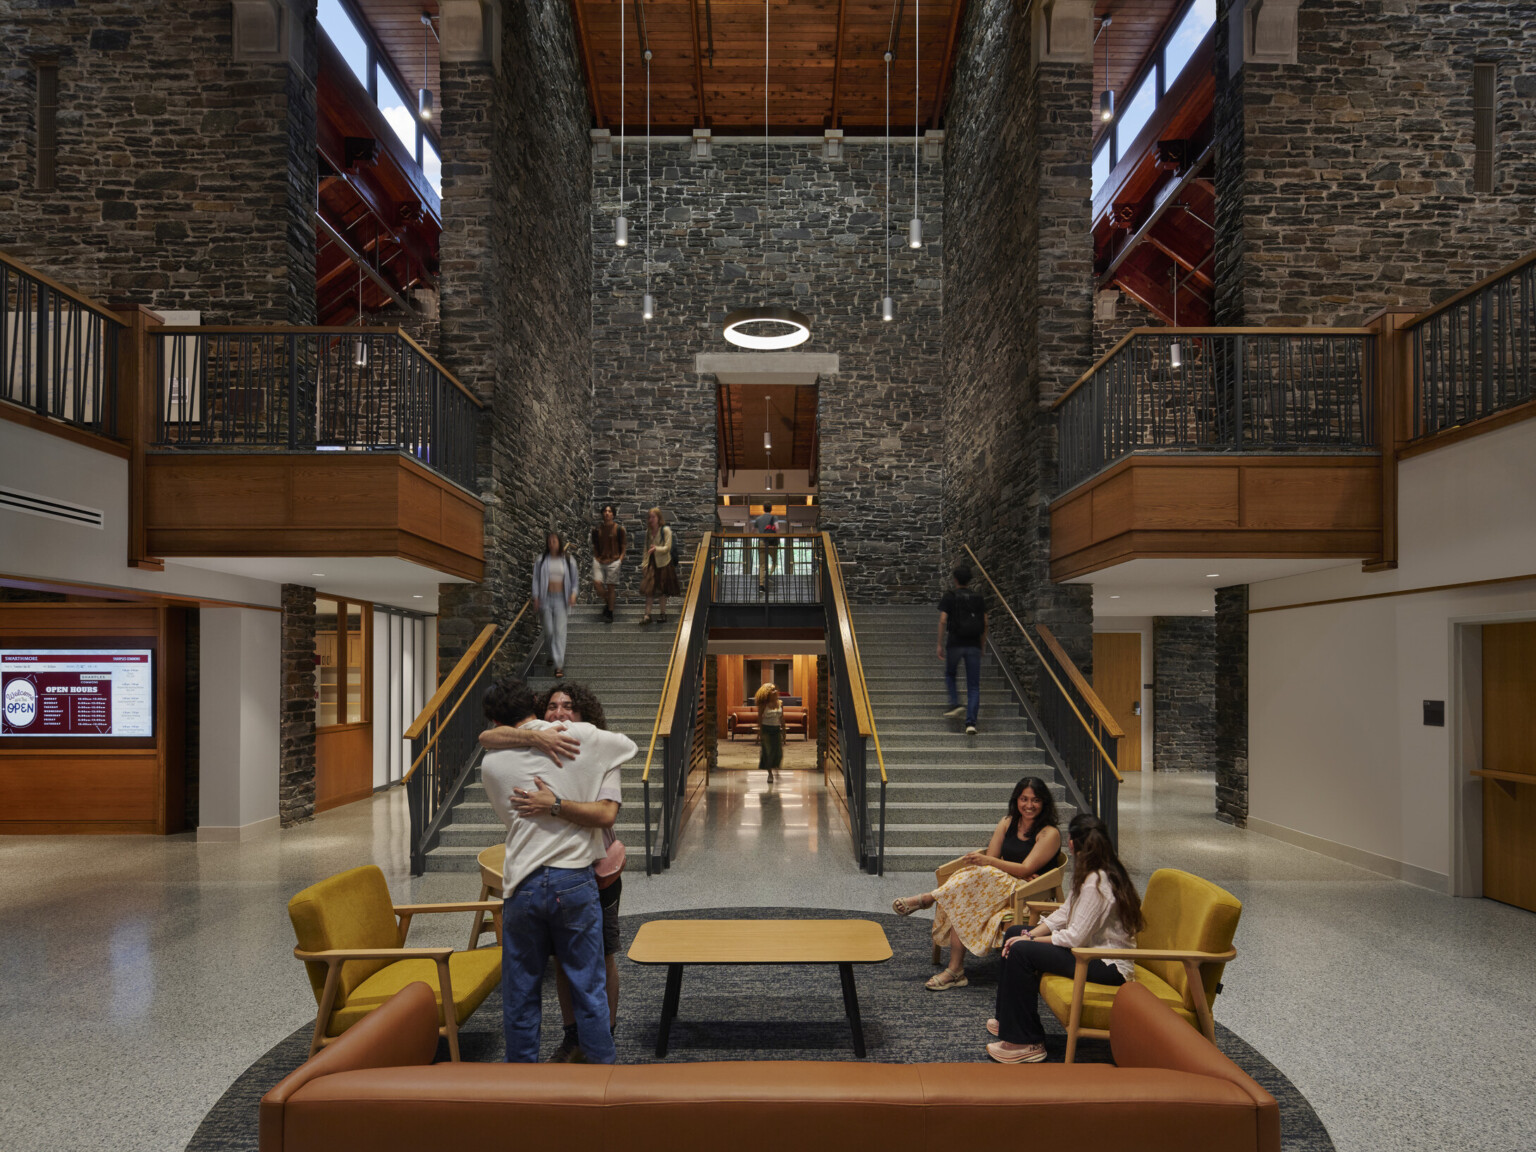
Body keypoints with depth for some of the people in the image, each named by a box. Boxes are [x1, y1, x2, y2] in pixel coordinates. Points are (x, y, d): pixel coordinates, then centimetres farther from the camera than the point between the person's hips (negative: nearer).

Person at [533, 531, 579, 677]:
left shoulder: (568, 561, 1)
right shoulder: (541, 561, 1)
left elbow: (574, 580, 6)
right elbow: (536, 579, 5)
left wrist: (573, 594, -8)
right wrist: (536, 597, -2)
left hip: (561, 599, -1)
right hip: (547, 598, 1)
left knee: (560, 631, -7)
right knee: (549, 630, 7)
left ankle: (559, 665, -7)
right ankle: (554, 653, 37)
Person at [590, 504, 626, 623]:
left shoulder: (619, 529, -1)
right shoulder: (597, 529, 5)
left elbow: (623, 546, 5)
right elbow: (594, 545, 16)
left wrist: (620, 559, -5)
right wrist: (596, 557, 4)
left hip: (613, 561, -2)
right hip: (599, 560, 2)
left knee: (611, 587, 0)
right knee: (597, 583, -13)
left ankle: (610, 613, 13)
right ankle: (606, 601, 17)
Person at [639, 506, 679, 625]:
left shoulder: (666, 530, -9)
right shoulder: (648, 532, 7)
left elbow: (667, 547, -17)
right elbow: (646, 549, 14)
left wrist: (656, 549, -34)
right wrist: (645, 564, 8)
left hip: (663, 563, -4)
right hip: (652, 563, 4)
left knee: (663, 591, 7)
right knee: (648, 589, -4)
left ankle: (663, 614, 19)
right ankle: (647, 615, -1)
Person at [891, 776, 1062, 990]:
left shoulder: (1050, 833, -6)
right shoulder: (1007, 822, 13)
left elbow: (1026, 869, -15)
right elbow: (991, 857, 6)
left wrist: (986, 861, -24)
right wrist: (1016, 871, -13)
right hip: (998, 886, 6)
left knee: (980, 874, -33)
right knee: (960, 902, -27)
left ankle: (927, 898, -20)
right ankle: (955, 970, -27)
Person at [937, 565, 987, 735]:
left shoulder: (949, 596, 0)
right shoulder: (978, 597, 9)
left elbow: (943, 621, -7)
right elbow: (985, 623, 7)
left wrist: (940, 644, -2)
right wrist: (982, 644, 17)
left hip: (955, 643, -2)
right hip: (974, 645, 2)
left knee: (949, 674, 25)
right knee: (974, 686, 4)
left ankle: (955, 704, 6)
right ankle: (971, 723, -4)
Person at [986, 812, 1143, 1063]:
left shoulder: (1096, 883, -26)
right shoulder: (1090, 874, 6)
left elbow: (1075, 938, -26)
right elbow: (1065, 913, 9)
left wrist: (1030, 940, -14)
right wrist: (1030, 934, -4)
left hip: (1109, 967, -11)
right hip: (1092, 947, 11)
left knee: (1021, 952, -22)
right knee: (1014, 934, 11)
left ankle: (1028, 1042, -11)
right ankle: (1008, 1020, 22)